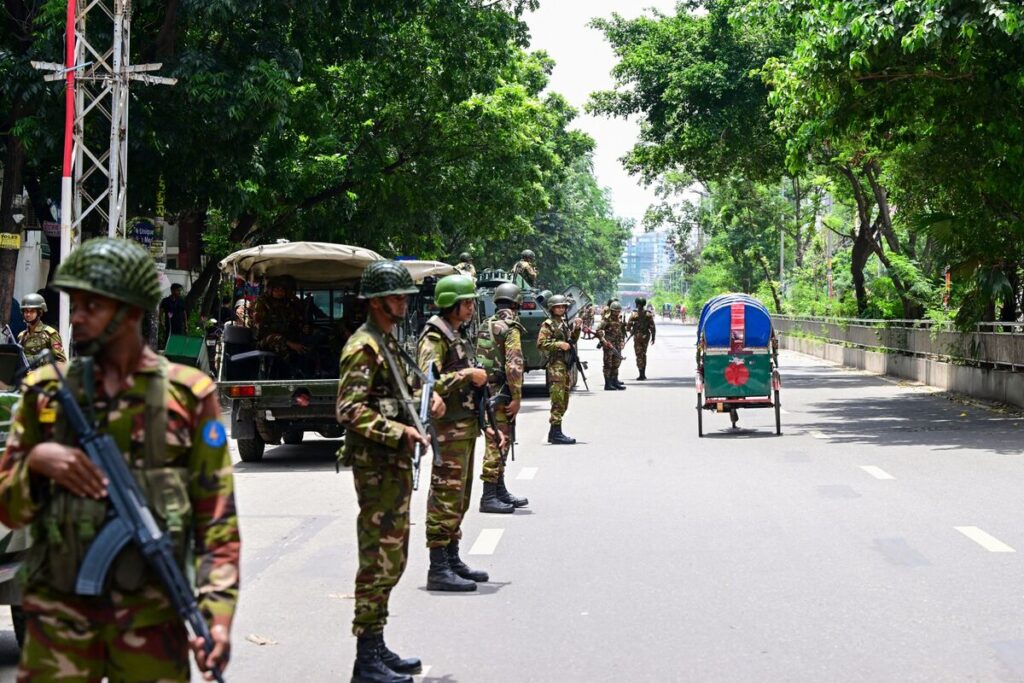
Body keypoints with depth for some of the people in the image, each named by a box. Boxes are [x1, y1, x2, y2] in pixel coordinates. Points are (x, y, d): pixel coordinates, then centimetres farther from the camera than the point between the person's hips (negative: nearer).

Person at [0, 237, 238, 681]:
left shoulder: (187, 394, 1)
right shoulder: (45, 391, 7)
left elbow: (216, 516, -1)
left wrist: (217, 612, -12)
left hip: (151, 613, -1)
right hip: (59, 612, 2)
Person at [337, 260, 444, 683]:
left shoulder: (388, 342, 16)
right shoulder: (363, 348, -15)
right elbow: (349, 411, -23)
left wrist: (427, 399, 11)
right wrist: (399, 432, -23)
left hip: (396, 464, 10)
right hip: (376, 467, -10)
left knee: (392, 559, 15)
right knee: (378, 561, -7)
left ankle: (377, 648, 23)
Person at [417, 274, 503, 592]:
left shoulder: (457, 336, 18)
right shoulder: (434, 337, -13)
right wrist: (468, 375, -19)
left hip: (465, 427, 10)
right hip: (449, 430, -10)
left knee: (459, 498, 15)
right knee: (446, 497, -9)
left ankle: (452, 560, 23)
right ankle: (438, 570, -7)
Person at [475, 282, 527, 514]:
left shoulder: (485, 325, 14)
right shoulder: (510, 328, -13)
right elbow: (514, 365, -20)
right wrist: (516, 397, -18)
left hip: (485, 389, 9)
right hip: (500, 393, -9)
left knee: (498, 442, 17)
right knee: (497, 443, -6)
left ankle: (500, 491, 25)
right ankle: (489, 497, -5)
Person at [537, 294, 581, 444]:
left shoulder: (564, 323, 19)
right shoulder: (548, 325, -6)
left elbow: (572, 341, 26)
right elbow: (541, 344, -15)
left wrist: (576, 328, 10)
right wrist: (559, 345, -20)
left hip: (566, 365, 9)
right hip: (555, 365, -9)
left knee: (563, 402, 11)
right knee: (558, 400, -12)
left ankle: (554, 432, 17)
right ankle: (556, 433, -12)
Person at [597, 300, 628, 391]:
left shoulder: (620, 320, 13)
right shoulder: (607, 320, -10)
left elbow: (622, 331, 24)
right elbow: (599, 330, -16)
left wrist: (622, 341, 14)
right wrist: (603, 341, -23)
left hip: (617, 345, 7)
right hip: (609, 344, -7)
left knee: (616, 363, 12)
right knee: (608, 364, -4)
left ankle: (615, 381, 22)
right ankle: (608, 384, -3)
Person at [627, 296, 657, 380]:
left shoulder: (634, 314, -10)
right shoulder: (648, 314, -1)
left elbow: (628, 326, -7)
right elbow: (652, 327, -3)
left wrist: (630, 329, 16)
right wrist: (653, 337, 5)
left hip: (637, 336, -4)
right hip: (646, 336, 4)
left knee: (639, 355, 0)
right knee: (643, 354, 17)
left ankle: (641, 374, -6)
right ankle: (643, 374, 20)